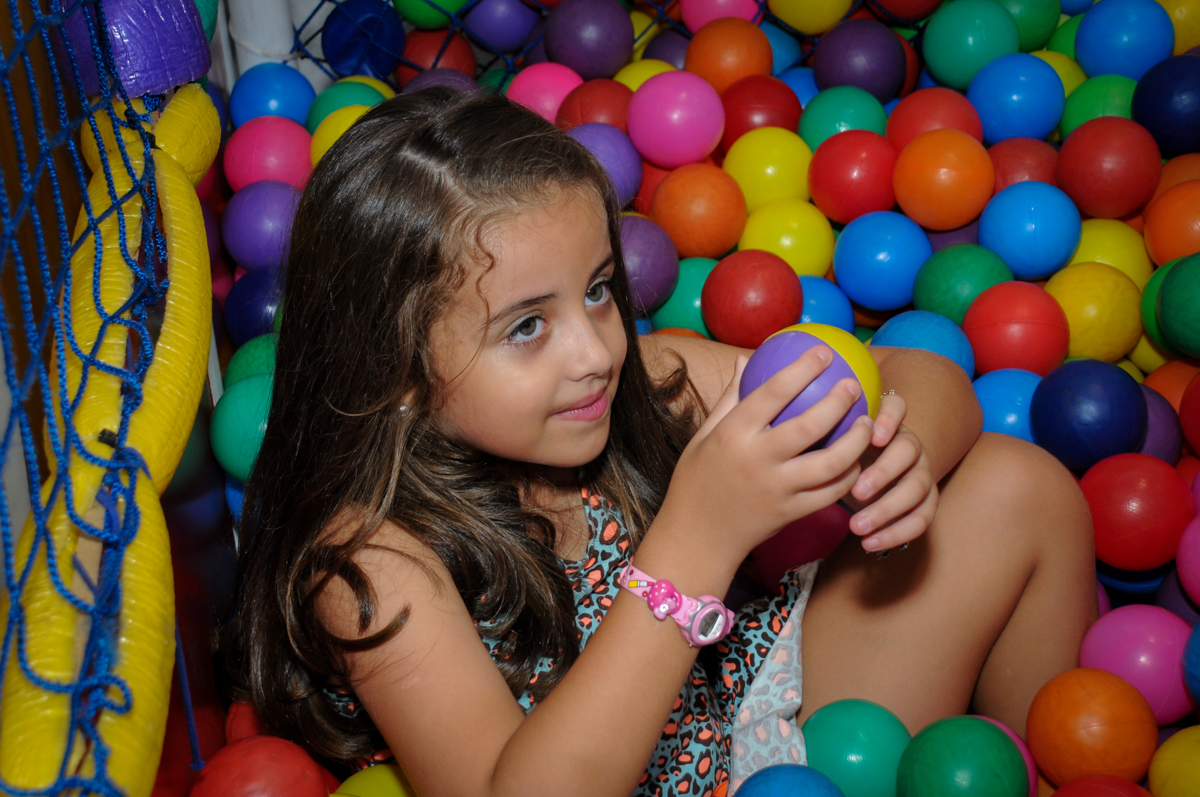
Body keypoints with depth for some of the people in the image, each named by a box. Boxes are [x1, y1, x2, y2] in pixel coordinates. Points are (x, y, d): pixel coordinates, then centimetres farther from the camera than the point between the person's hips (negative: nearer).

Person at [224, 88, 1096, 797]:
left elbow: (926, 379, -5)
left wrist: (895, 447, -31)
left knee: (1019, 486, -2)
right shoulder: (366, 555, -24)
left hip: (783, 681, 6)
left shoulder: (646, 381, -13)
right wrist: (697, 541, -42)